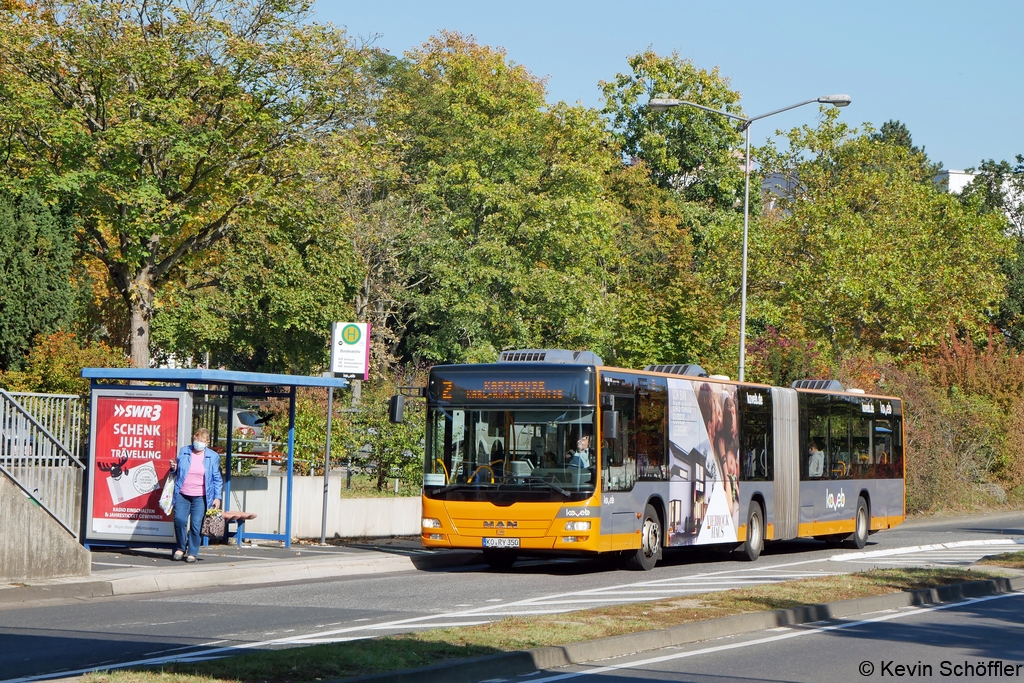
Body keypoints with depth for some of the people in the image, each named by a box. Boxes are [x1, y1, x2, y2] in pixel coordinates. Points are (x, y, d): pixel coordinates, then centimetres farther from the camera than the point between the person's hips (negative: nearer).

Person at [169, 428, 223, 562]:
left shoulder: (213, 456, 4)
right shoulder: (184, 452, 8)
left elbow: (217, 479, 7)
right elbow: (178, 471, 20)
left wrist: (217, 497, 1)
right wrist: (174, 468, -4)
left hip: (200, 497, -1)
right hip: (182, 495, 1)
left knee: (196, 525, -4)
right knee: (179, 520, -12)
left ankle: (193, 553, 9)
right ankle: (181, 548, 9)